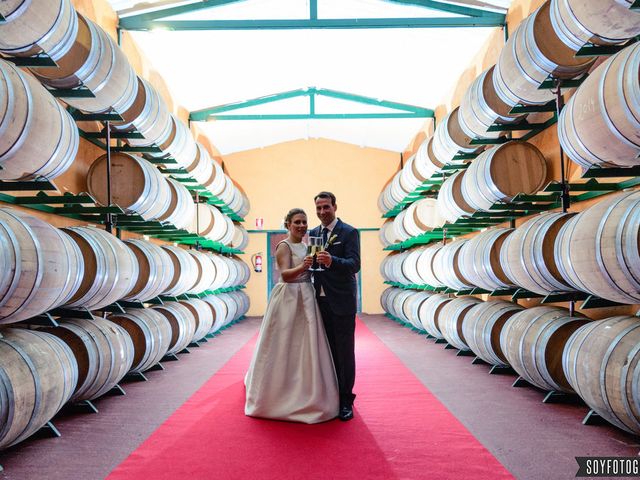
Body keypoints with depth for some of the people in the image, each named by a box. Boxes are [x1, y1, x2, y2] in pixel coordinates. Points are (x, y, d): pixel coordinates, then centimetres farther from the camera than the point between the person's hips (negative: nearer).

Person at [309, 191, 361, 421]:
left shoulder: (349, 232, -6)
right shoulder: (312, 234, 11)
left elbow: (354, 264, -18)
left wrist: (331, 261, -34)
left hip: (342, 301, -5)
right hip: (321, 301, 5)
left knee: (344, 351, 1)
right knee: (328, 351, 13)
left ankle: (346, 400, 12)